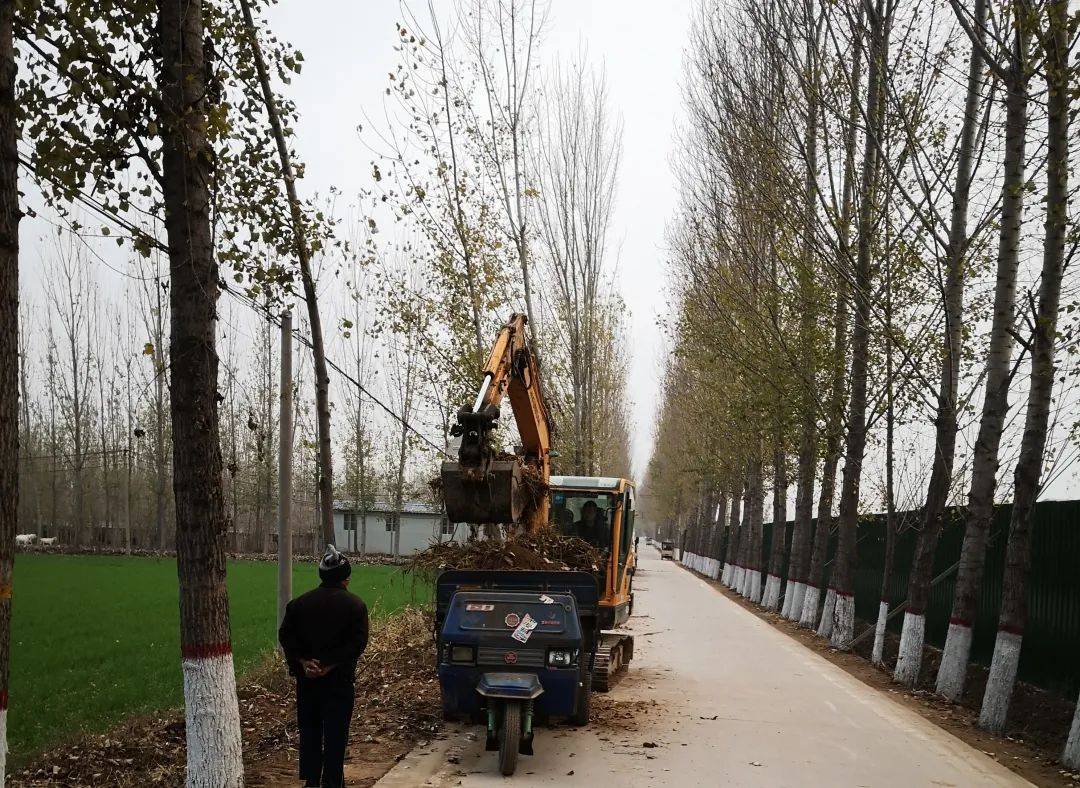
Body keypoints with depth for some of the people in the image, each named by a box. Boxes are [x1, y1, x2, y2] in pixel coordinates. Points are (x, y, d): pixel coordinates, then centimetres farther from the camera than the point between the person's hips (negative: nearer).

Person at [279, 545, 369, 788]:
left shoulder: (300, 602, 3)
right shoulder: (355, 605, -7)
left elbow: (285, 636, -2)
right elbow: (358, 643, -15)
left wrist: (303, 661, -7)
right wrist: (331, 665, -13)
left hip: (306, 677, 3)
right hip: (339, 678, -3)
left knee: (309, 729, 15)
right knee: (335, 732, 5)